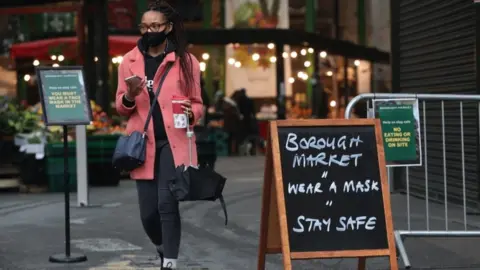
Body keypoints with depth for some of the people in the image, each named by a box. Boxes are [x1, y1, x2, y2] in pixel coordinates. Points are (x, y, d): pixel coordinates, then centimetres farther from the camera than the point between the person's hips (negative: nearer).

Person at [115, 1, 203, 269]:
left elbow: (197, 104, 8)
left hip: (173, 142, -2)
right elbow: (121, 107, 11)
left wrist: (190, 113, -15)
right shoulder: (129, 61, 8)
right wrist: (130, 96, -11)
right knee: (148, 211, 5)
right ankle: (163, 248, 36)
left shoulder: (186, 61, 3)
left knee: (167, 203, -14)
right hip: (143, 143, 3)